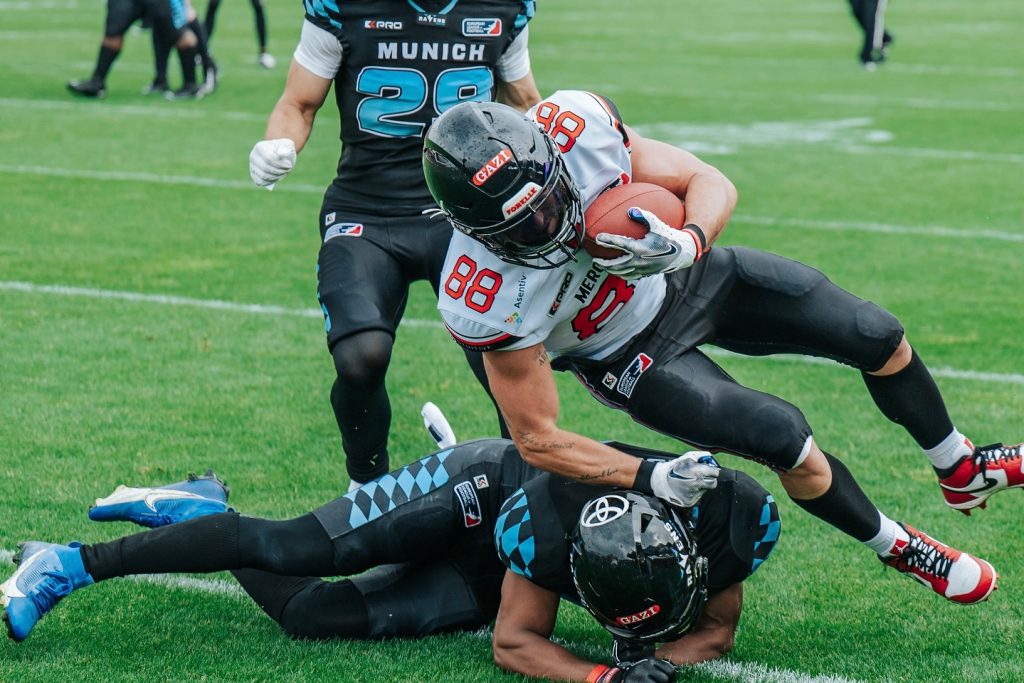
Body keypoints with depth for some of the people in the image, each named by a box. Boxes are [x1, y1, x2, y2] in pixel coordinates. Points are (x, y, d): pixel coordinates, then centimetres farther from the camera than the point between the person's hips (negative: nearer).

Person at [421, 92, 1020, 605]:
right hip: (632, 356, -4)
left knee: (879, 337, 2)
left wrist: (685, 244, -41)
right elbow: (538, 438, -24)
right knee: (785, 438, -17)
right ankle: (899, 548, 14)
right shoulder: (487, 300, -36)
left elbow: (712, 184, -20)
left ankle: (962, 471, 32)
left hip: (689, 277, 4)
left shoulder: (577, 125, -32)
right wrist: (650, 479, -31)